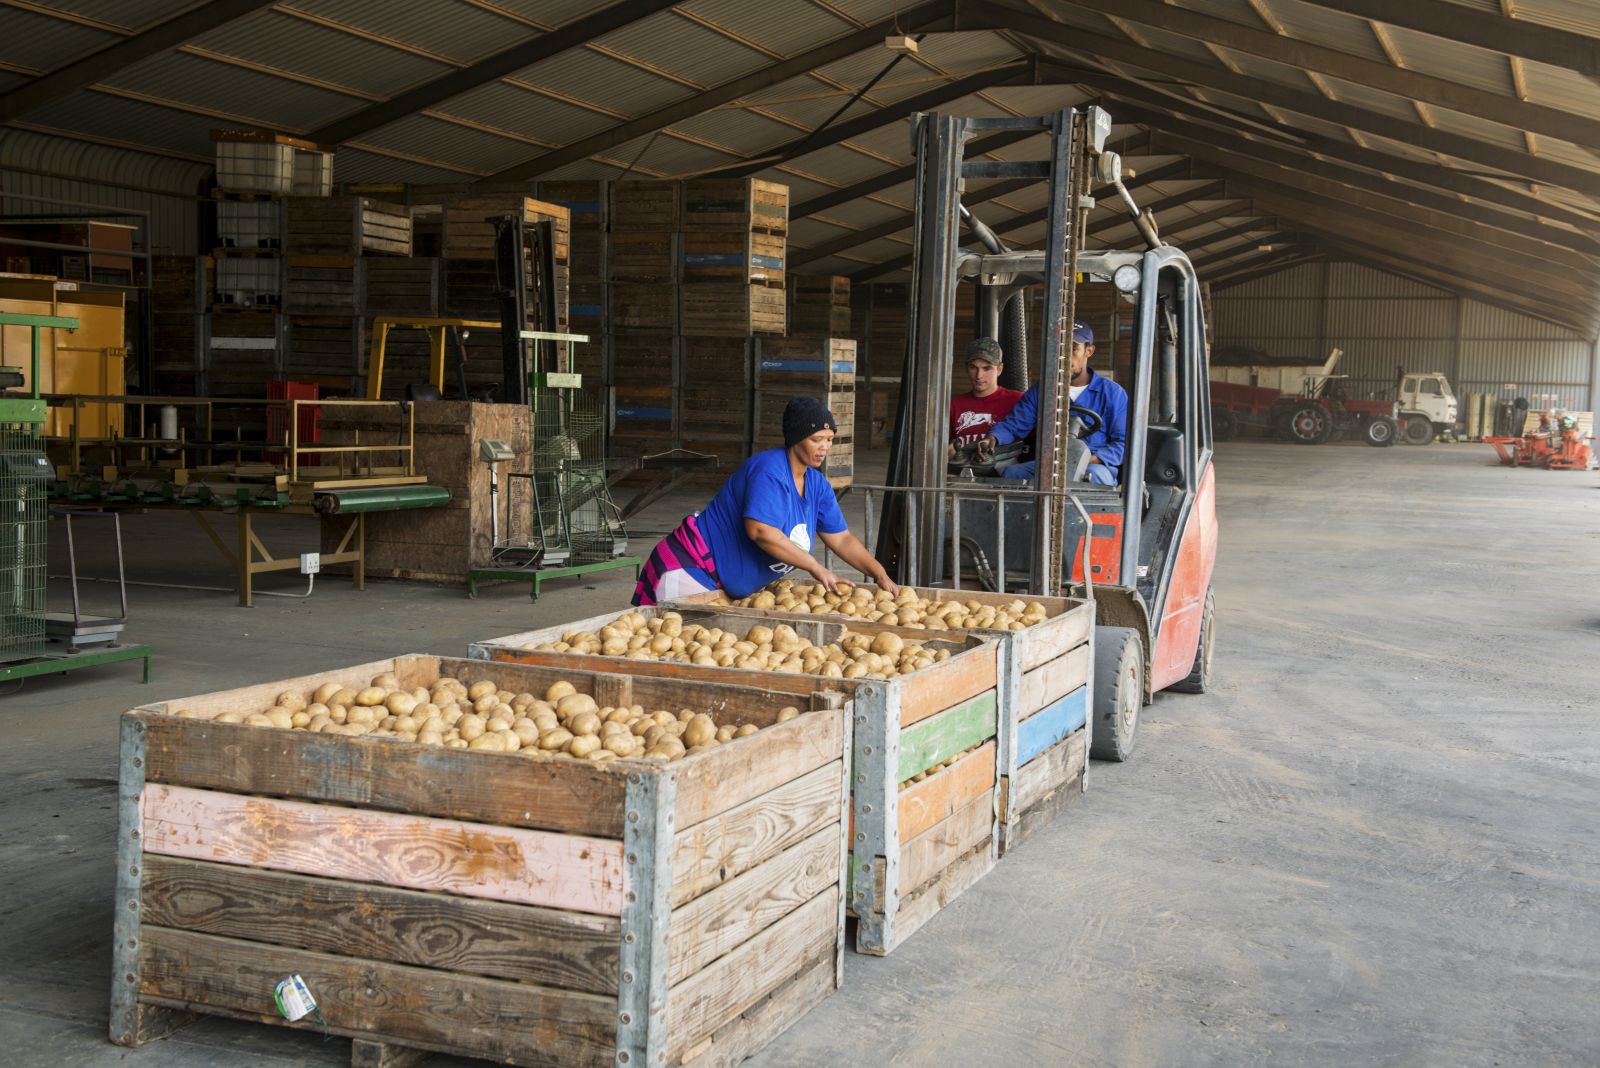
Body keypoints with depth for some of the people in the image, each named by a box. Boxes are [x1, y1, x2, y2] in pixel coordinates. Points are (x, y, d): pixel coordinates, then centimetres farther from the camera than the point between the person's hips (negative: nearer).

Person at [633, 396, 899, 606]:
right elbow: (760, 530, -33)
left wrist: (880, 575, -3)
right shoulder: (770, 471, -22)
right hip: (690, 570, -9)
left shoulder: (817, 484, 7)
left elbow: (842, 539, 11)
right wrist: (816, 568, -29)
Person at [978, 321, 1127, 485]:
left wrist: (1089, 459, -20)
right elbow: (1012, 425, 12)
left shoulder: (1112, 393, 4)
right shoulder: (1040, 390, 17)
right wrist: (993, 439, -13)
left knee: (1096, 474, -38)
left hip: (1096, 465, -3)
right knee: (1011, 472, -25)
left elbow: (1122, 443, -2)